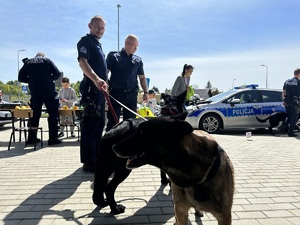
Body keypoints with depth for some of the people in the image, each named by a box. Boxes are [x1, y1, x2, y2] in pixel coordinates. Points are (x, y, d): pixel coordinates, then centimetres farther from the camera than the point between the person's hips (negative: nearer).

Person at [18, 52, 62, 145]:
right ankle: (53, 138, -2)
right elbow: (57, 74, -1)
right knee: (53, 114, 2)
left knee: (34, 115, 13)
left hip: (35, 93, 3)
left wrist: (32, 80, 18)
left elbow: (21, 78, 9)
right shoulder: (47, 60, 6)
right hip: (49, 91, -3)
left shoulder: (28, 62, 13)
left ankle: (31, 138, 16)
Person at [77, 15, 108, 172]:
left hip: (99, 89, 10)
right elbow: (82, 62, -21)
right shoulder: (85, 41, -4)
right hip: (91, 87, -10)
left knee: (99, 123, 13)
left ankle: (97, 156, 23)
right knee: (90, 124, -9)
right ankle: (89, 161, -4)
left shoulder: (98, 45, 24)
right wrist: (96, 79, -36)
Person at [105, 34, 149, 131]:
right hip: (116, 93, -3)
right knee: (112, 121, -1)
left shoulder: (138, 60, 14)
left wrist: (146, 92, 7)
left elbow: (142, 77, 16)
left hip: (131, 94, 4)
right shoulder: (113, 56, 4)